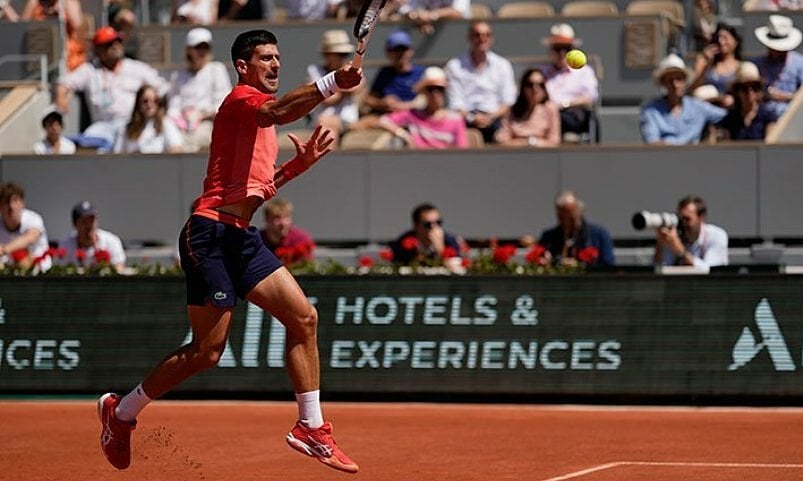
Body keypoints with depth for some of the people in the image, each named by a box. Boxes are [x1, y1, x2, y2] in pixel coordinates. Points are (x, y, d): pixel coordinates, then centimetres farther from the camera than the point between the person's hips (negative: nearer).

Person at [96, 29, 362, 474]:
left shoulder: (261, 128, 23)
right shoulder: (241, 98, -6)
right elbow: (278, 110, -30)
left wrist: (300, 163, 14)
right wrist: (332, 83, -43)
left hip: (242, 238, 9)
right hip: (210, 234, -9)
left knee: (303, 317, 1)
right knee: (207, 351, -7)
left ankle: (311, 429, 7)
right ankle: (121, 412, 12)